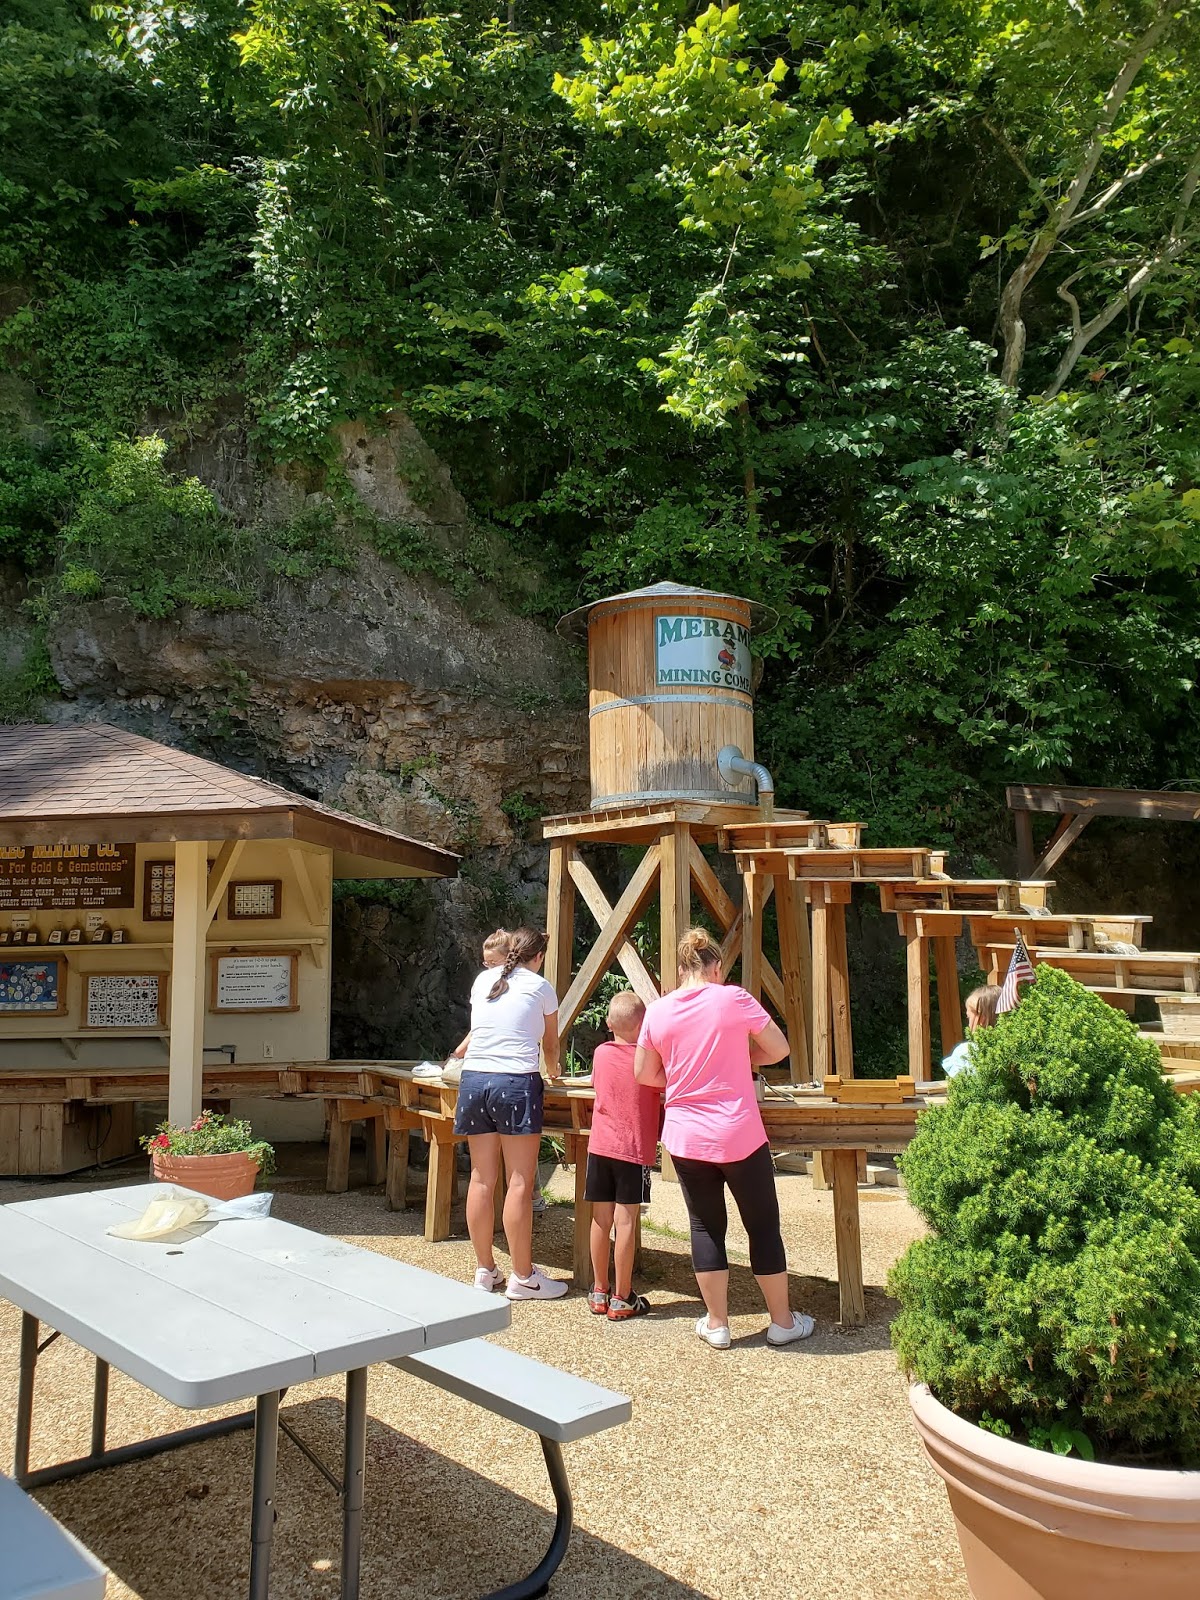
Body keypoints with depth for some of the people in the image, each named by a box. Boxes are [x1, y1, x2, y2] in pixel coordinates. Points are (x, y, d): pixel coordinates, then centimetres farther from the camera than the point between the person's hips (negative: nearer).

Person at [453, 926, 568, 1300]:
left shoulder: (482, 980, 15)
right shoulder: (540, 987, 4)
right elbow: (551, 1044, 17)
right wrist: (553, 1071, 39)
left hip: (473, 1079, 5)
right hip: (516, 1083, -5)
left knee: (481, 1178, 8)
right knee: (520, 1182, -1)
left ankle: (485, 1270, 17)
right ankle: (522, 1277, 3)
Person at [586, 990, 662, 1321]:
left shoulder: (601, 1054, 5)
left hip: (600, 1146, 4)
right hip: (635, 1149, -4)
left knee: (601, 1219, 10)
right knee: (625, 1222, -1)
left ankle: (599, 1292, 20)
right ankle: (622, 1299, 4)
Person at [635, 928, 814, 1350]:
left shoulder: (657, 1012, 0)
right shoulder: (733, 999, -9)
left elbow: (644, 1074, 9)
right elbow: (779, 1049, 0)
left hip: (685, 1139, 3)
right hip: (739, 1137, -3)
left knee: (706, 1226, 14)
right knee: (763, 1225, 12)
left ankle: (716, 1324, 21)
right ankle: (783, 1321, 23)